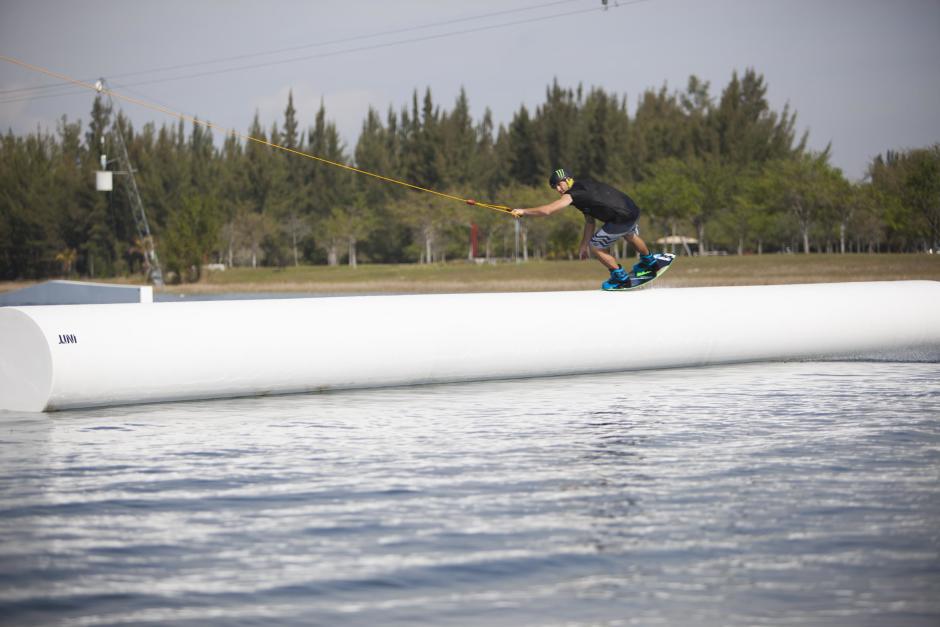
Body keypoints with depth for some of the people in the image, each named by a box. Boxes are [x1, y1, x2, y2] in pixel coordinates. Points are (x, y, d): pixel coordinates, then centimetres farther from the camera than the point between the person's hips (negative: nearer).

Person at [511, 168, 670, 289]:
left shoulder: (575, 192, -14)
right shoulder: (583, 189, 15)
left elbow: (547, 210, -21)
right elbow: (589, 222, 18)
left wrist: (523, 211, -11)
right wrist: (584, 244, 17)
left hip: (621, 219, -10)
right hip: (633, 210, 10)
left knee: (596, 246, 5)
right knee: (630, 235, 39)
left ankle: (620, 277, 18)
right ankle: (650, 262, 64)